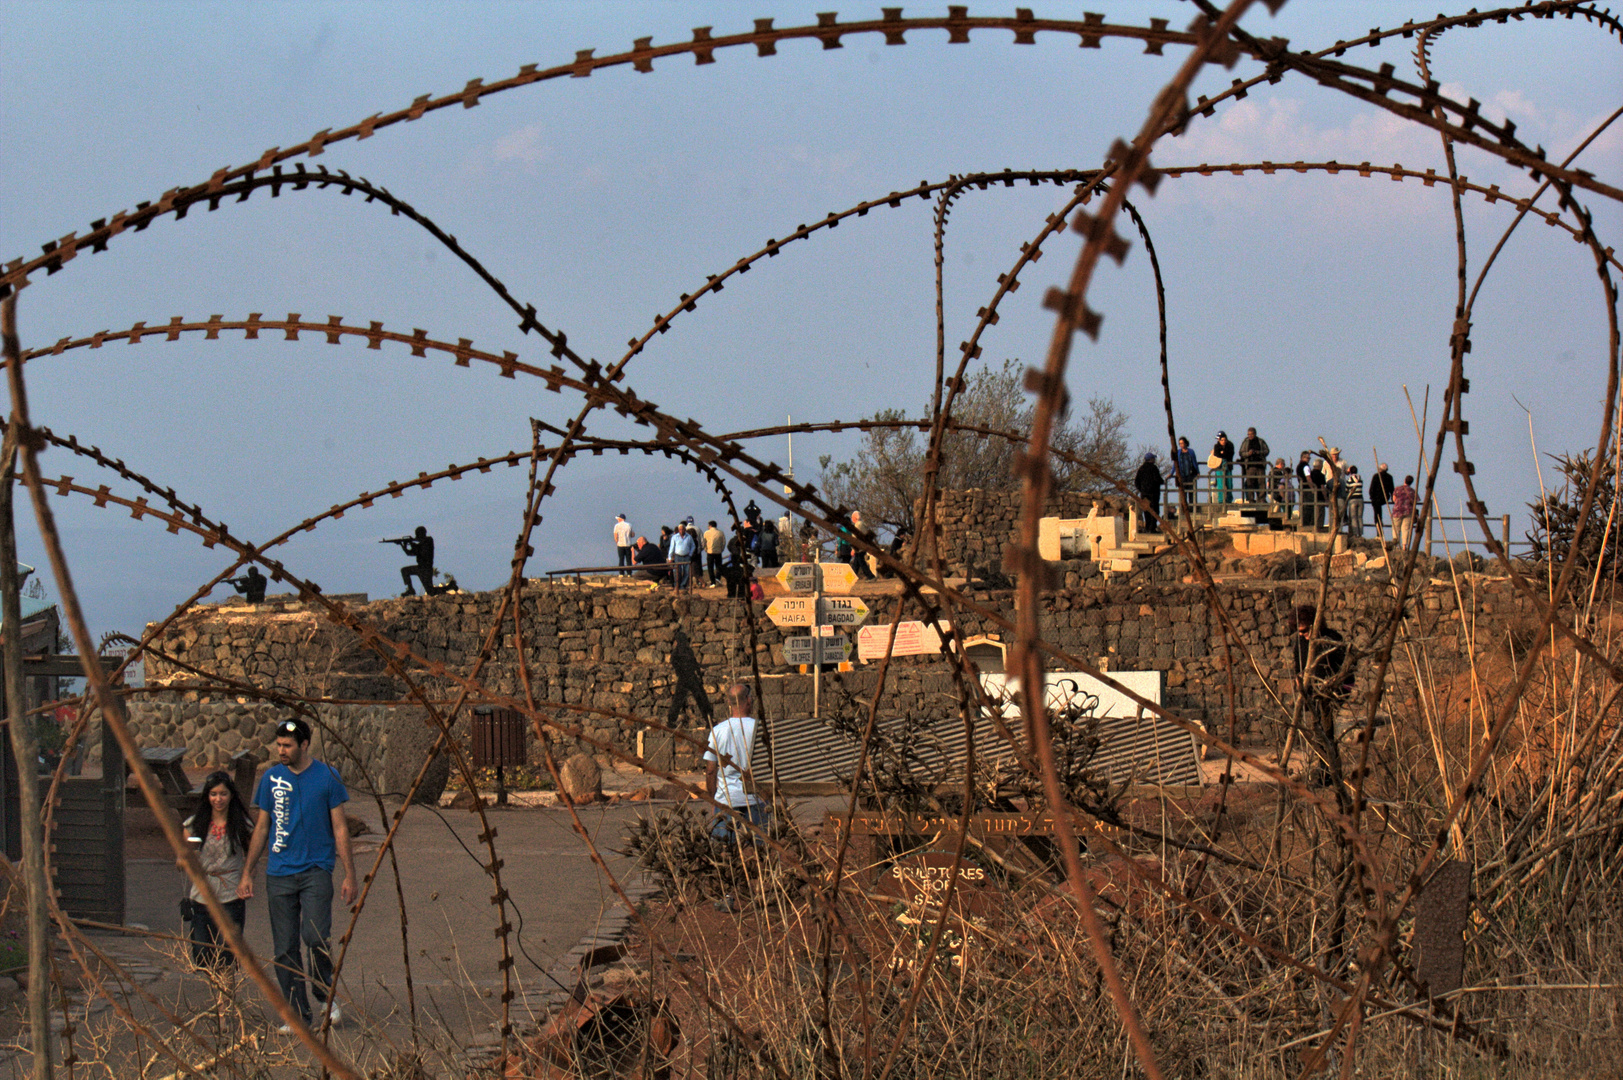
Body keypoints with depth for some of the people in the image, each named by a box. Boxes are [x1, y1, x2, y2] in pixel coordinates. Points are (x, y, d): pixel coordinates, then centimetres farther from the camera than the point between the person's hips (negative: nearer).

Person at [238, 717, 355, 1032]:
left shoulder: (327, 777, 1)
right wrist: (247, 873, 12)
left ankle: (325, 995, 7)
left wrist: (350, 875, 1)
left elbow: (339, 828, 4)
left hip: (316, 870, -3)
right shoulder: (272, 778, 8)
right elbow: (261, 828, 15)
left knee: (315, 936, -18)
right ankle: (297, 1014, 10)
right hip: (279, 873, 3)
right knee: (285, 947, 2)